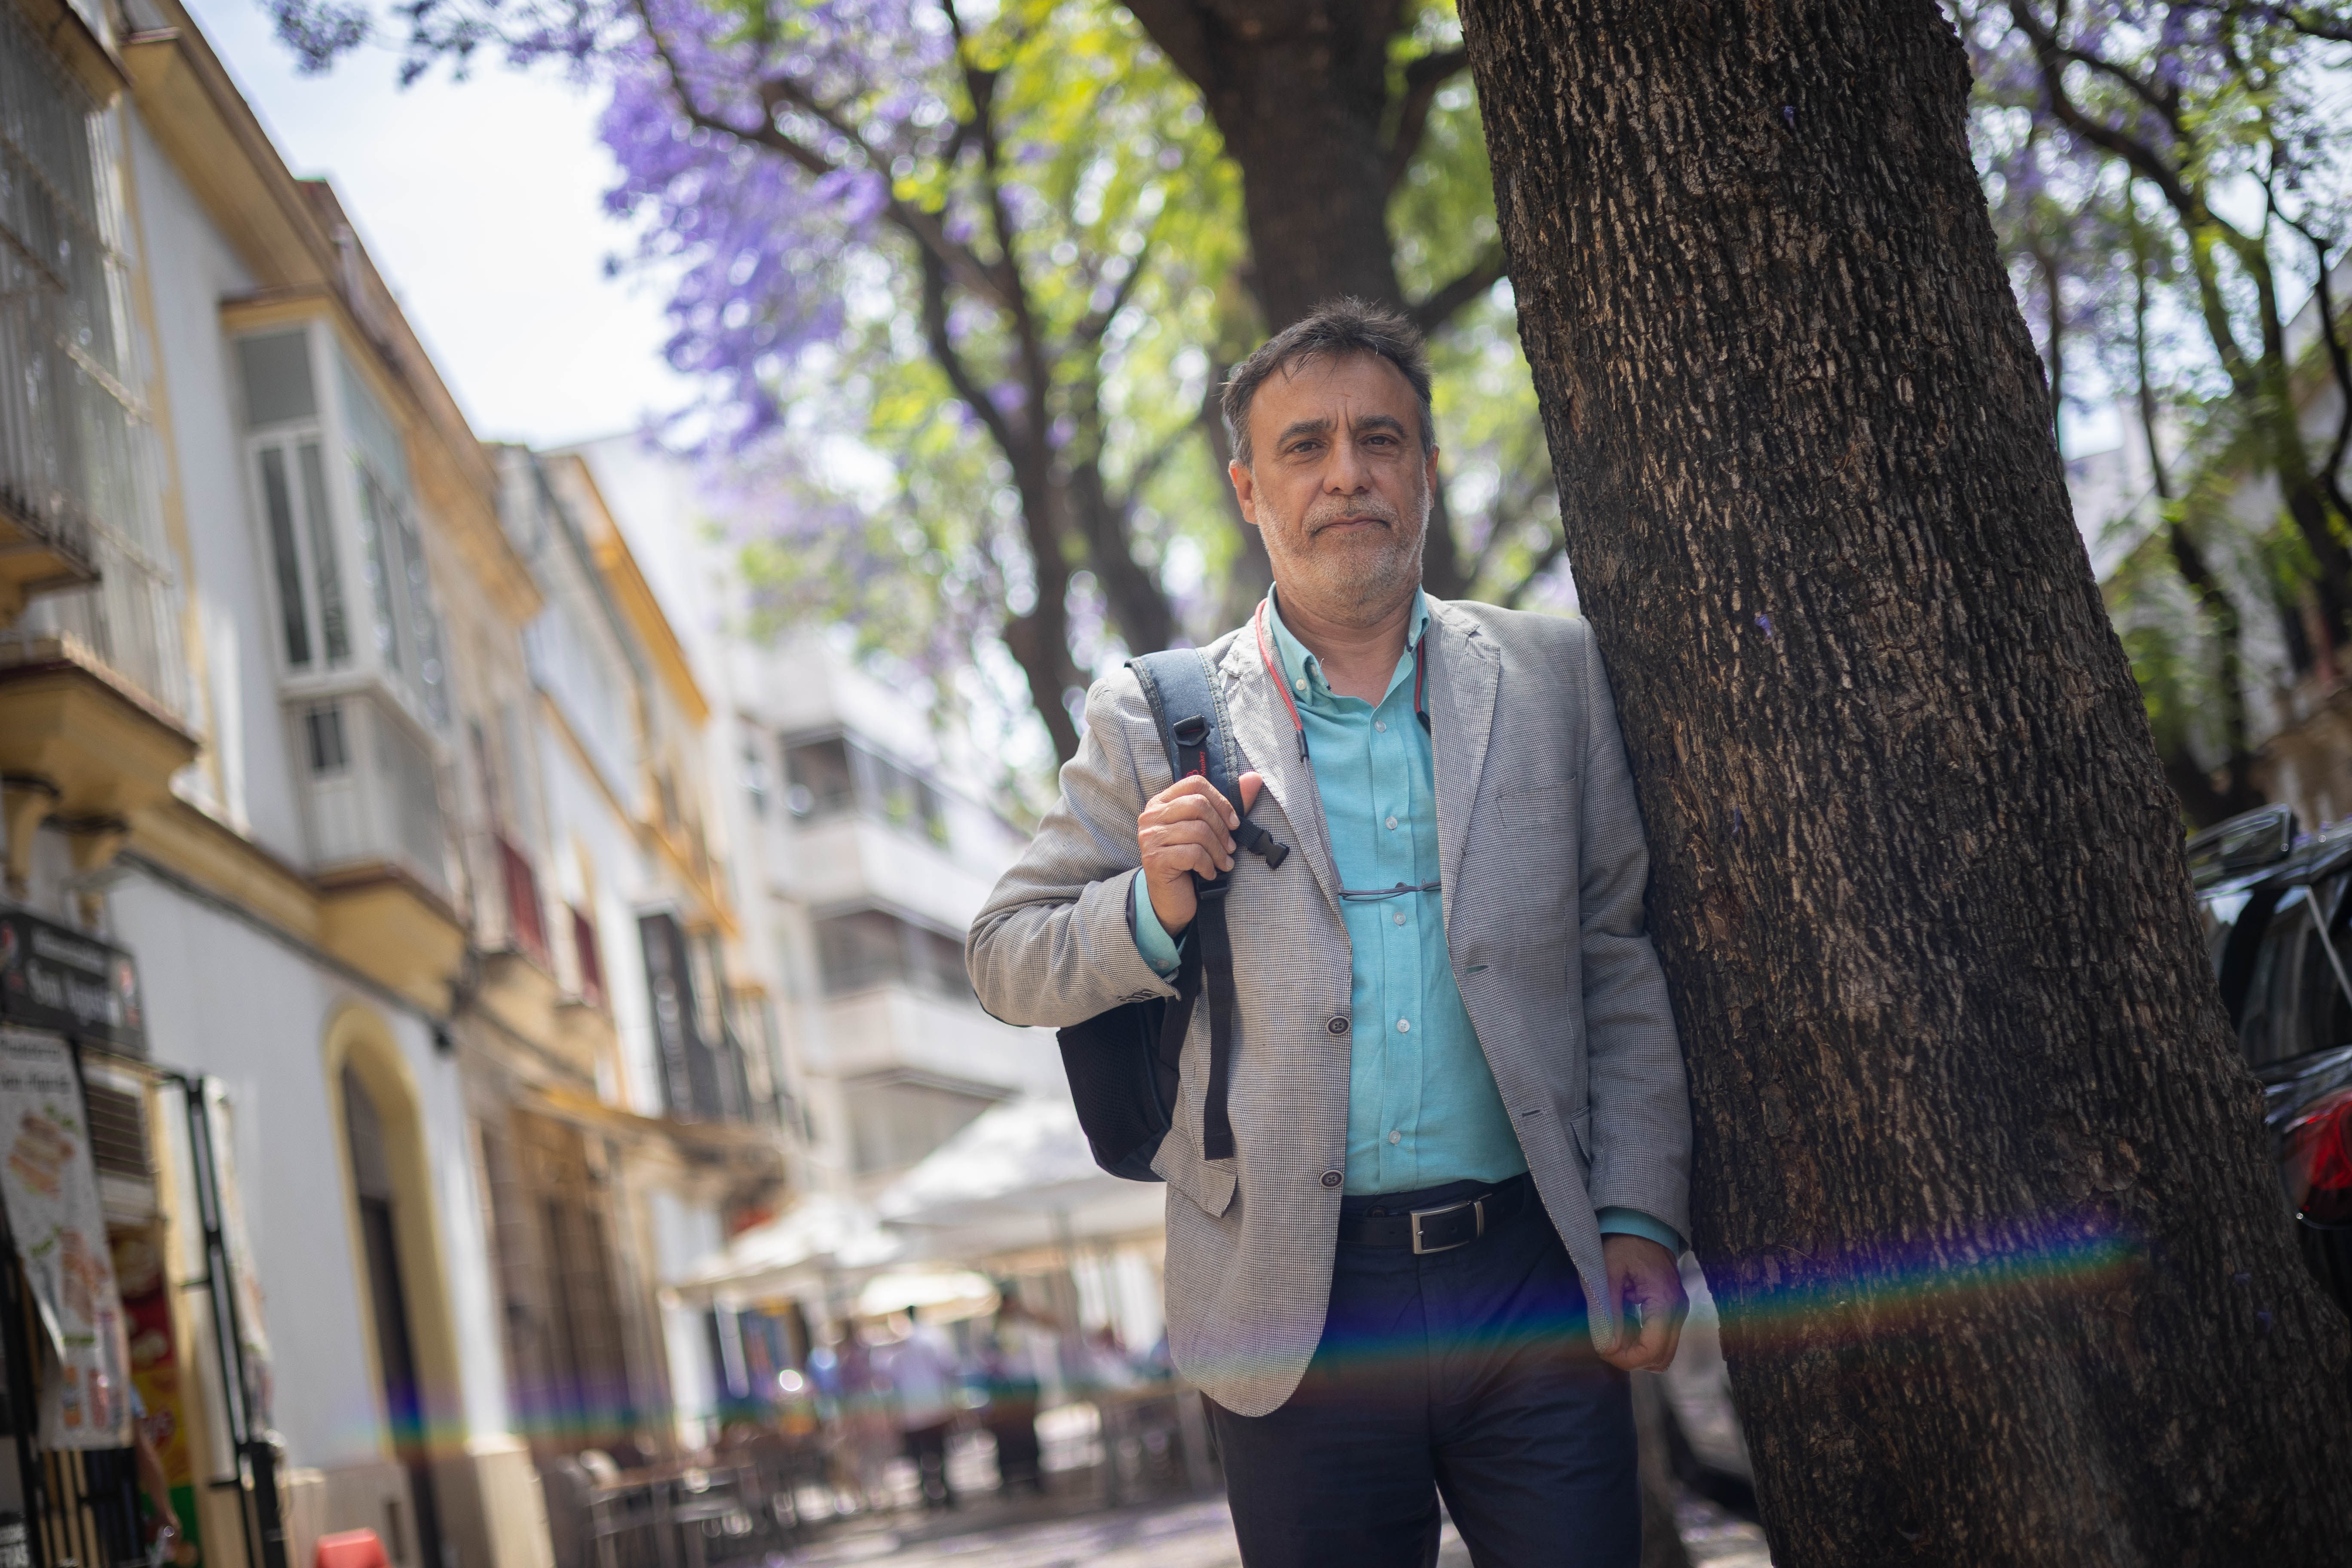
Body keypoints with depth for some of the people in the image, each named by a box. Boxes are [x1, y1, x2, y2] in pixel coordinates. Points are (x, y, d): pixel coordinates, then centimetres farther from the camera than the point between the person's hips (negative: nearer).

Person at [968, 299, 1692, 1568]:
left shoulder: (1554, 678, 9)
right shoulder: (1148, 720, 4)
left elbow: (1621, 959, 9)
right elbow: (1008, 961, 7)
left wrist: (1640, 1223, 3)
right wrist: (1154, 906, -13)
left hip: (1535, 1281, 1)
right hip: (1294, 1314, -1)